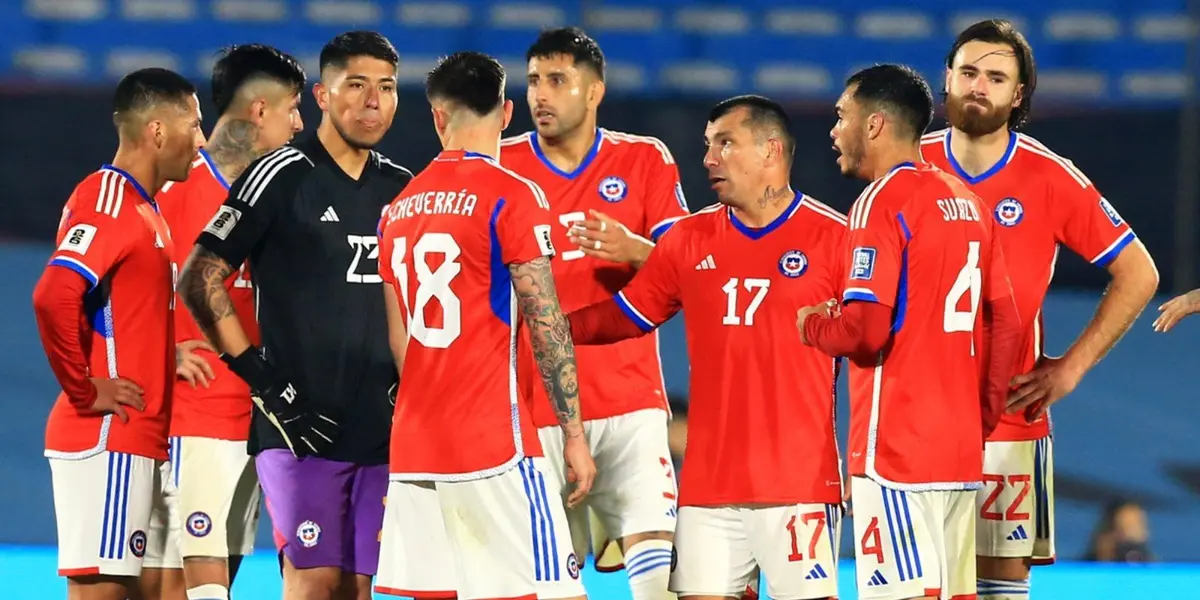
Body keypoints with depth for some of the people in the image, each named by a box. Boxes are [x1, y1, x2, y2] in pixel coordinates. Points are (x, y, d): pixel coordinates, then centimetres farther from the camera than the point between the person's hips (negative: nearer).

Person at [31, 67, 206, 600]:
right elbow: (54, 296, -27)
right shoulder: (107, 199, -13)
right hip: (107, 437, -10)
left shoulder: (141, 206, 18)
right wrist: (84, 390, -19)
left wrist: (166, 356, 9)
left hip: (132, 440, 10)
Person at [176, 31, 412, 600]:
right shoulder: (281, 176, -5)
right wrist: (260, 376, -11)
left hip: (383, 426, 6)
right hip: (302, 425, -6)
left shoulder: (402, 188, 13)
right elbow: (199, 279, -7)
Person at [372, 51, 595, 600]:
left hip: (412, 453, 7)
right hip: (495, 449, -7)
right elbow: (546, 325, -9)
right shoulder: (511, 195, -7)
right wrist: (574, 434, -4)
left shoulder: (399, 209, 13)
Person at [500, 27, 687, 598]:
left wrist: (635, 250, -19)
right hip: (536, 408, 0)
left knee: (654, 541, -15)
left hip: (629, 399, 0)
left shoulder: (645, 160, 6)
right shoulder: (502, 166, 5)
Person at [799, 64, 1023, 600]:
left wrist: (811, 325, 1)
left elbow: (864, 330, -18)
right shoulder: (964, 200, 15)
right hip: (961, 448, 8)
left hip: (897, 448, -8)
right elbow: (1004, 325, 16)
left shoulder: (883, 202, -10)